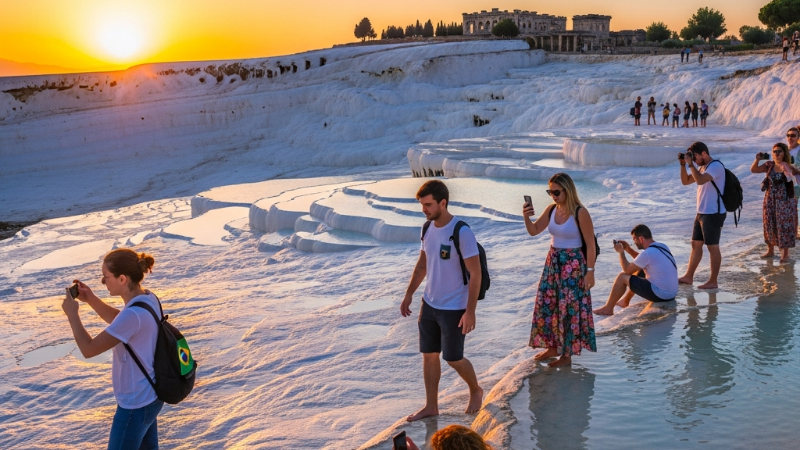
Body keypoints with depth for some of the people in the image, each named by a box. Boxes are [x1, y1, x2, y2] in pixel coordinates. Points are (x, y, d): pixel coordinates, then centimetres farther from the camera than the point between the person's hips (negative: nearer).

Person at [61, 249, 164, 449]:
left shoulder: (134, 314, -32)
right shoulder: (148, 298, -4)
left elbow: (88, 349, -26)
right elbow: (119, 320, 17)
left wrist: (72, 313, -13)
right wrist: (91, 299, 4)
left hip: (136, 404, -9)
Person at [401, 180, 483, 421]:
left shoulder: (462, 232, -22)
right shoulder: (427, 228, 0)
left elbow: (475, 273, -19)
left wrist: (470, 311, -20)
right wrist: (409, 294, 14)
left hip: (454, 308, -7)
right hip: (429, 304, 7)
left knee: (453, 358, 6)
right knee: (429, 355, 12)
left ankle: (475, 390, 33)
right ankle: (431, 405, 25)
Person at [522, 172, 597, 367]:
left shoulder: (580, 213, -17)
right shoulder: (551, 209, 2)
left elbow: (591, 245, -14)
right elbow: (534, 231, 8)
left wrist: (590, 271, -16)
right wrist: (526, 217, -12)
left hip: (573, 265, -7)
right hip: (553, 262, 7)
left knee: (569, 309, 0)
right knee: (547, 306, 11)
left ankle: (567, 354, 11)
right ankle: (553, 346, 27)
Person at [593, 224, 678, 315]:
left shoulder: (647, 253, -20)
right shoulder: (662, 246, 6)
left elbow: (627, 270, -8)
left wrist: (621, 252, 4)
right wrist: (628, 249, 15)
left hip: (660, 295, -9)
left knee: (622, 277, 0)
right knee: (638, 271, 28)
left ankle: (608, 308, 12)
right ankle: (625, 301, 39)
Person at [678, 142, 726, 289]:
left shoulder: (716, 166, -16)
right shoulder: (703, 167, 14)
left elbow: (700, 180, -32)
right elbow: (685, 181, 16)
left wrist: (690, 164, -23)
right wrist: (683, 165, 2)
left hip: (714, 214, -10)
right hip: (701, 213, 10)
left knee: (713, 247, -3)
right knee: (696, 244, 14)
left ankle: (713, 281, 4)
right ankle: (688, 276, 22)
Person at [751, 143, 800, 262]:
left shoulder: (789, 166, -7)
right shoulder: (769, 165, 1)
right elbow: (753, 170, -5)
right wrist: (757, 160, -18)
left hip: (785, 201, -4)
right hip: (770, 200, 4)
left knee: (785, 226, 0)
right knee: (769, 225, 11)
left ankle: (785, 253, 10)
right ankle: (770, 250, 25)